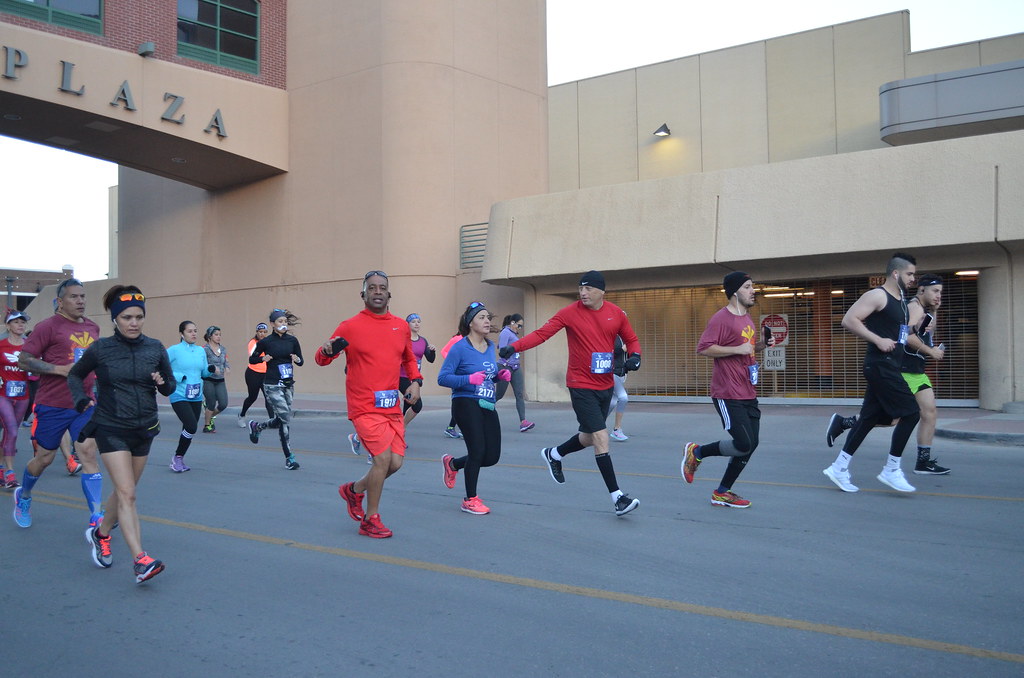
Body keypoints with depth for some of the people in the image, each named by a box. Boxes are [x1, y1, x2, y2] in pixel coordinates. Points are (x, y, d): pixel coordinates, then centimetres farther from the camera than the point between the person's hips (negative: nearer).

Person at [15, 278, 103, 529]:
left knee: (89, 454, -6)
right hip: (53, 405, -4)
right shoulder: (48, 326, -9)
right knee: (45, 458, 11)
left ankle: (96, 519, -7)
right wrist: (60, 369, -20)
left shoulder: (93, 327, 10)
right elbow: (23, 360, -11)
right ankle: (23, 497, 41)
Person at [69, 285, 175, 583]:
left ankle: (100, 534, 42)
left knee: (125, 491, 16)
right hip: (111, 428, -4)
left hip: (144, 429, 4)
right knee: (127, 494, -13)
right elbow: (75, 375, 11)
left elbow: (170, 388, 7)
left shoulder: (155, 348, -1)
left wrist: (162, 383, -15)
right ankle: (141, 561, -15)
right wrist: (81, 398, -7)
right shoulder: (100, 349, -7)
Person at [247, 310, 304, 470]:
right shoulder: (265, 342, -5)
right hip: (272, 386, -5)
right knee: (285, 418, -11)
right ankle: (289, 458, -2)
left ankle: (256, 427, 41)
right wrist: (263, 358, -13)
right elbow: (251, 359, 6)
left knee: (281, 420, 10)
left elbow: (301, 362, 11)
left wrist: (297, 359, -11)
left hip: (288, 385, 5)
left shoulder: (292, 340, 4)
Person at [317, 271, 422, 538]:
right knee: (383, 457, -15)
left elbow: (409, 358, 25)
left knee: (395, 462, 4)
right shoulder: (349, 327, -4)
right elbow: (321, 359, 1)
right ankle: (371, 520, 5)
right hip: (365, 407, -6)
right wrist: (326, 351, -22)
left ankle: (354, 490, 33)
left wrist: (415, 380, 7)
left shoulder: (401, 327, 9)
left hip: (393, 408, 6)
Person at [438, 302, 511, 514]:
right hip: (466, 403, -7)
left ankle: (452, 463, 32)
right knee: (478, 451, -8)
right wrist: (470, 379, -24)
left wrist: (501, 375, 2)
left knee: (492, 456, 4)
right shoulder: (460, 348, -10)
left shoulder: (491, 346, 11)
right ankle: (470, 500, 13)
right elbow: (442, 378, -12)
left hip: (488, 405, 7)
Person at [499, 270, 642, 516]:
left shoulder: (616, 313, 2)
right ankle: (617, 497, -5)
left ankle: (553, 455, 45)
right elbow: (541, 333, -13)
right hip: (581, 386, -5)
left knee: (589, 438, 17)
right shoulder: (570, 313, -9)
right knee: (601, 438, -12)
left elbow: (631, 340, 12)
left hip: (606, 385, 5)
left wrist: (634, 356, -9)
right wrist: (514, 346, -27)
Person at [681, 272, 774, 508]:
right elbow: (703, 348, -20)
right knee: (744, 444, -12)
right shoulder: (721, 318, -13)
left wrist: (762, 344, 9)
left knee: (750, 444, 8)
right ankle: (696, 452, 10)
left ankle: (722, 493, 20)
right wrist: (737, 349, -22)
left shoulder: (747, 317, 16)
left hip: (748, 394, 9)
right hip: (728, 395, -9)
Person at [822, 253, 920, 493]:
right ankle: (891, 470, 0)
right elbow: (849, 320, -20)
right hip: (880, 366, -10)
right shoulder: (877, 295, -11)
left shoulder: (901, 301, 19)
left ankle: (839, 468, 15)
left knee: (869, 418, 9)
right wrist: (878, 340, -22)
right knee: (911, 413, -10)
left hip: (890, 367, 10)